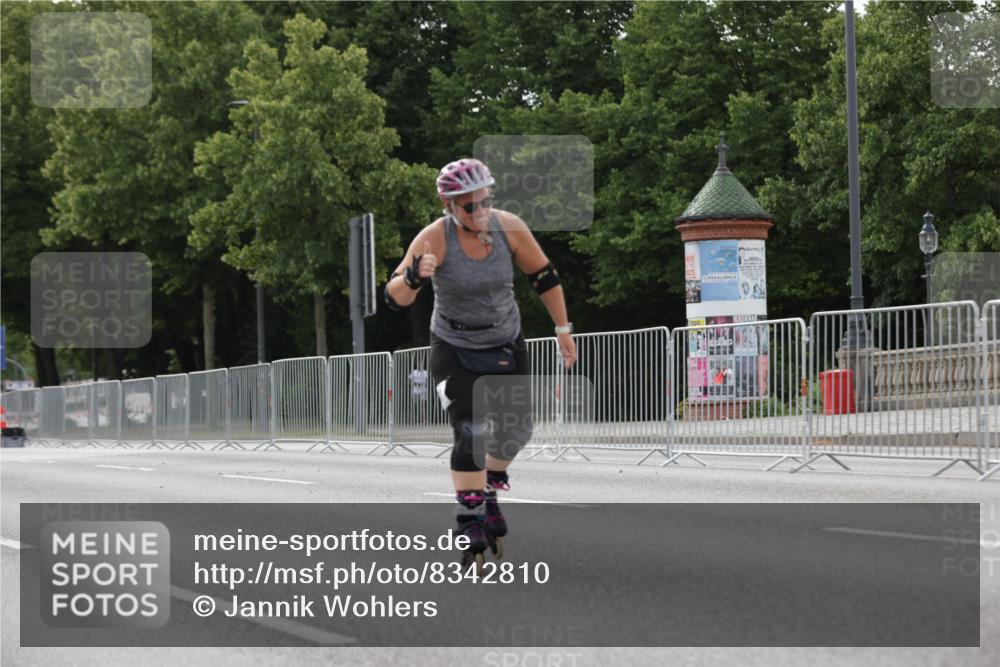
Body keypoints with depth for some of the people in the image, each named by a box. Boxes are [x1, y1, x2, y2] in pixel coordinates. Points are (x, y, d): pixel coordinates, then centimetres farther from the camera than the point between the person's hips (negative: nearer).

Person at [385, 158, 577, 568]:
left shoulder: (509, 228, -16)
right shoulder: (434, 239, -24)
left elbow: (544, 277, -1)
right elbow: (395, 297, -28)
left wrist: (563, 328, 1)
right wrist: (414, 277, -49)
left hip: (507, 345, 4)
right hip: (454, 350, -3)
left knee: (515, 431, 8)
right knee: (471, 433, -17)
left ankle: (489, 491, 37)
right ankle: (471, 524, -11)